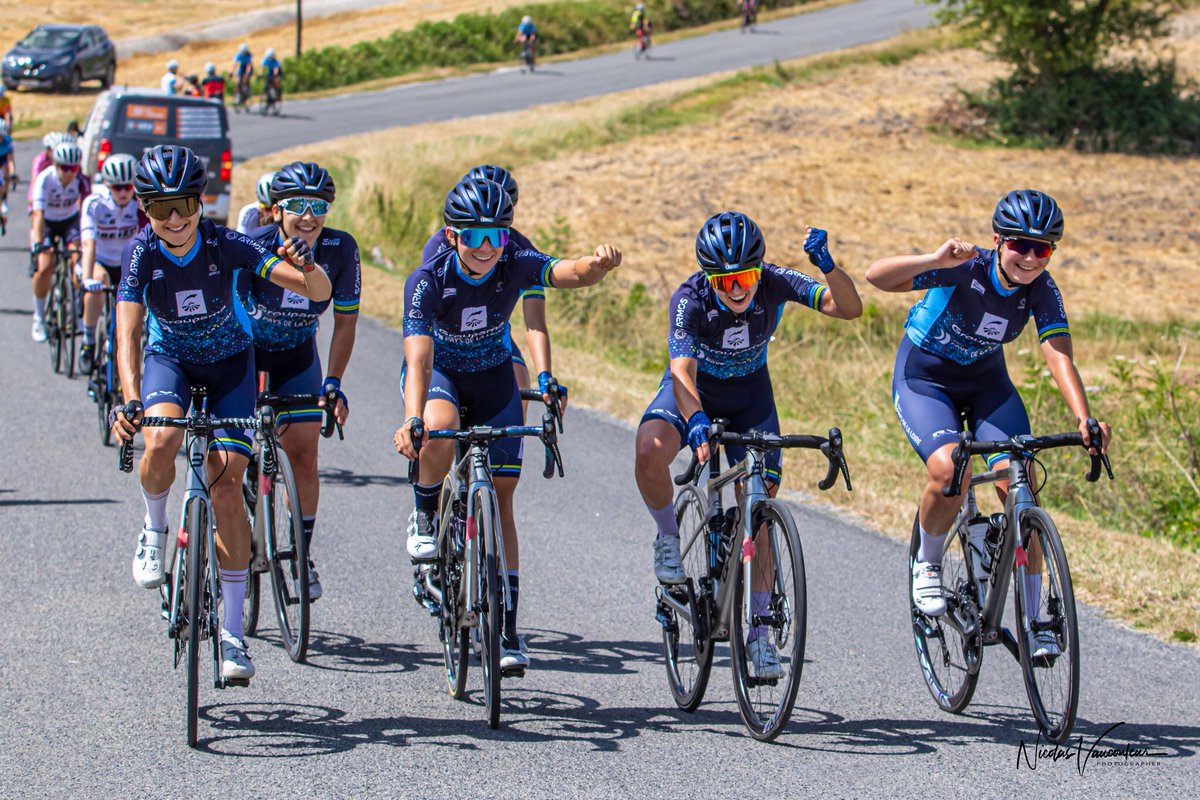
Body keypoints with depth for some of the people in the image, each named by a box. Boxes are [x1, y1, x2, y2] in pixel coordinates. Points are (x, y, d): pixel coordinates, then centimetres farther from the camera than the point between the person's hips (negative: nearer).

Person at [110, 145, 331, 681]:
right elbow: (127, 333, -30)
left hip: (229, 360, 0)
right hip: (169, 357, 1)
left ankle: (232, 631, -3)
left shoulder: (225, 245, -24)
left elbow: (319, 293, -28)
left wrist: (305, 269, -52)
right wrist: (129, 400, -46)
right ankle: (154, 527, 1)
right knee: (160, 442, -33)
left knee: (226, 489, -11)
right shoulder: (141, 253, -22)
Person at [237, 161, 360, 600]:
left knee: (304, 455, -5)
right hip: (245, 348, -2)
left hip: (297, 355, 2)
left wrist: (333, 383, -15)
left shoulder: (341, 250, -20)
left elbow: (345, 321, -9)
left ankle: (303, 556, 7)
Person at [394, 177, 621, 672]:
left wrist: (600, 265, -63)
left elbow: (570, 273, -40)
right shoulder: (428, 281, -29)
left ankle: (506, 631, 3)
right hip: (438, 372, -2)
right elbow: (418, 360, -38)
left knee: (500, 500, -1)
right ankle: (424, 518, -7)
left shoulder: (515, 265, -23)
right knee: (440, 431, -37)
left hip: (492, 376, 2)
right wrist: (412, 420, -55)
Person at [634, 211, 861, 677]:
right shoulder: (690, 300, -31)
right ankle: (668, 537, -3)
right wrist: (696, 420, -61)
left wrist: (827, 266, -50)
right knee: (648, 453, -33)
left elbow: (849, 309, -32)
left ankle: (759, 631, 4)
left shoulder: (774, 284, -25)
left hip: (749, 394, 2)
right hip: (694, 390, -2)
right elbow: (682, 370, -42)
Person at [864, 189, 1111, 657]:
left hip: (986, 382, 4)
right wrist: (935, 260, -55)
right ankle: (927, 565, 0)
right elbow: (877, 277, -38)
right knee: (949, 470, -30)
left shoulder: (1041, 288, -17)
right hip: (923, 378, -4)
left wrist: (1084, 418, -45)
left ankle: (1033, 617, -4)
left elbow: (1059, 355, -28)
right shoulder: (966, 269, -28)